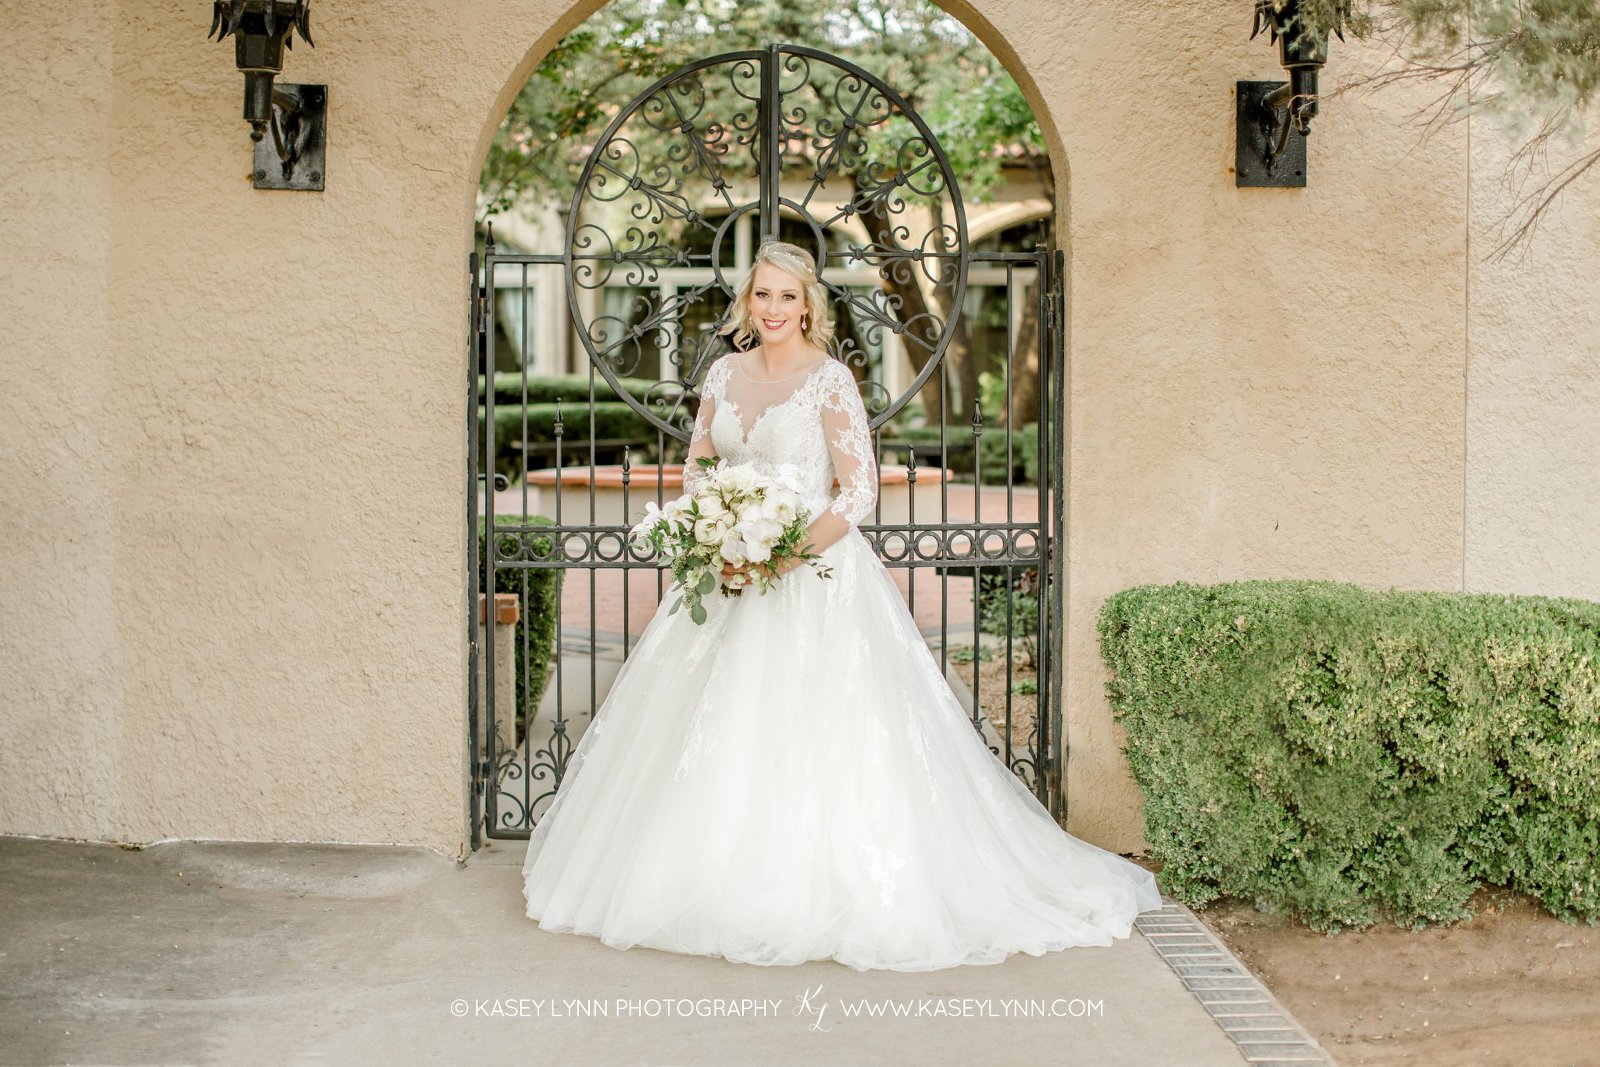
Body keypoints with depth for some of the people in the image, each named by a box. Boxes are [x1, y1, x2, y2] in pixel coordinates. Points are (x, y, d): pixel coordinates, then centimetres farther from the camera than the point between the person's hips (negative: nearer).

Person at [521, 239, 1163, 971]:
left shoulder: (830, 380, -7)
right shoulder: (725, 374, 9)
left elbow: (861, 491, -12)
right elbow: (696, 464, 15)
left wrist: (785, 554, -20)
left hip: (814, 575, -6)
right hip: (730, 577, 6)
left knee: (812, 737, -7)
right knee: (716, 737, 8)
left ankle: (815, 897, 6)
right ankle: (715, 887, 23)